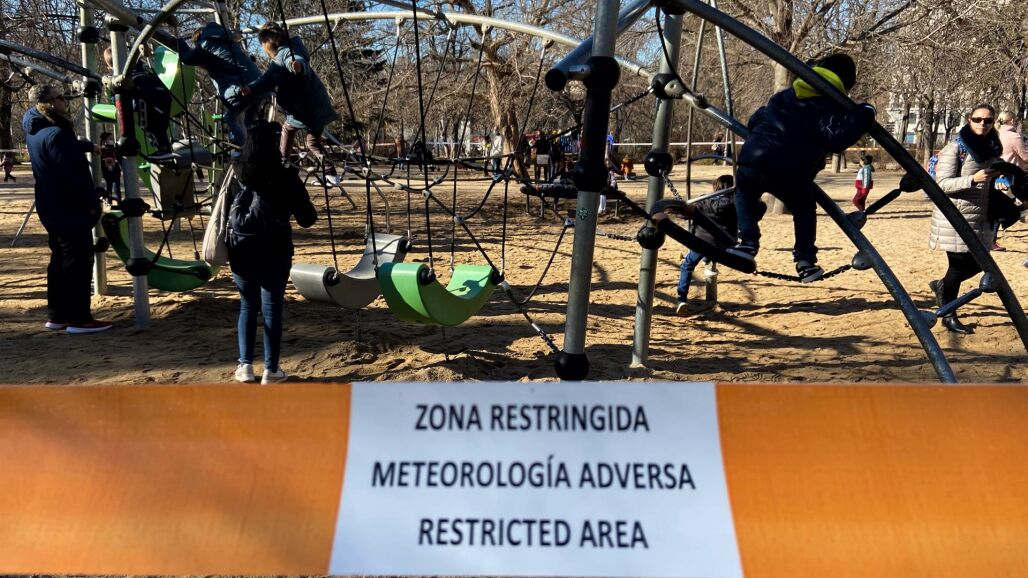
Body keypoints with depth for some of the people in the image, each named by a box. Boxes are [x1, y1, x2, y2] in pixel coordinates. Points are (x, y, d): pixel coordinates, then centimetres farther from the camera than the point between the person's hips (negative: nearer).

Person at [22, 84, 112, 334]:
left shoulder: (35, 129, 9)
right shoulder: (55, 134, -22)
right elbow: (72, 173, -25)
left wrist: (90, 147, 34)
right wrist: (89, 203, -18)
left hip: (52, 209, 10)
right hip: (70, 209, -10)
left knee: (60, 259, 16)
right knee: (79, 261, -5)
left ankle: (57, 315, 22)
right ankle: (79, 319, -4)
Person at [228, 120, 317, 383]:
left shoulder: (238, 174, -1)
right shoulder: (285, 177, -10)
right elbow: (307, 219, -7)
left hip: (241, 250, 4)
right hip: (273, 252, -3)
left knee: (248, 306, 17)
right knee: (271, 308, 5)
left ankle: (245, 365, 16)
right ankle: (271, 369, 10)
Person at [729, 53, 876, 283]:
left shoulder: (785, 95, 24)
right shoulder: (829, 107, 4)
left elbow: (753, 121, 30)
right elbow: (837, 139, -14)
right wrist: (863, 115, -3)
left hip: (752, 162, 3)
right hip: (790, 175, -3)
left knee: (745, 191, 35)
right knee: (804, 211, 26)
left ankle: (748, 242, 20)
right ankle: (806, 262, 18)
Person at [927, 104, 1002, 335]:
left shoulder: (992, 148, 9)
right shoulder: (954, 148, -12)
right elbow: (942, 184, -17)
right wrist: (974, 179, -27)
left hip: (980, 218, 7)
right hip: (955, 217, -7)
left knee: (979, 263, 9)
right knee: (959, 265, -2)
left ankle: (941, 286, 35)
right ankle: (949, 316, 13)